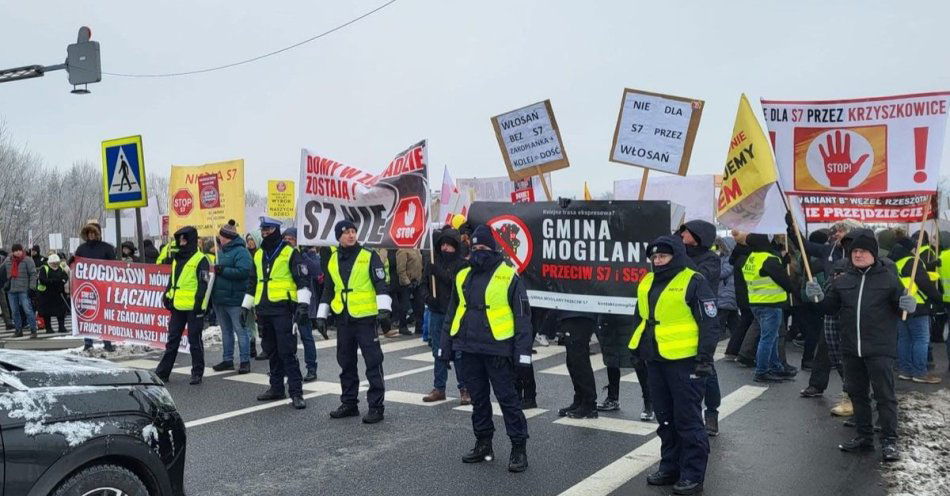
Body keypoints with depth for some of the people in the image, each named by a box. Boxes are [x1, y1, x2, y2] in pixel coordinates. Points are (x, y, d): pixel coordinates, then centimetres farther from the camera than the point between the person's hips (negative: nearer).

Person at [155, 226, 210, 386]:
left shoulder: (200, 259, -8)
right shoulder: (177, 258, 16)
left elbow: (203, 284, -13)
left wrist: (199, 303, -19)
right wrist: (167, 296, 14)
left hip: (193, 307, -7)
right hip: (178, 306, 7)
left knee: (194, 340, 1)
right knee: (172, 339, 12)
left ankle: (197, 373, 11)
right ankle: (163, 371, 18)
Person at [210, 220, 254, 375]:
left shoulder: (241, 252, -11)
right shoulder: (221, 251, 16)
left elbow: (244, 271, -23)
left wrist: (222, 270, -21)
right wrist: (214, 269, 5)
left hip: (234, 300, -9)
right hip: (219, 299, 9)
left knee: (240, 330, -3)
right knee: (226, 331, 15)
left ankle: (245, 361, 2)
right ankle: (227, 360, 24)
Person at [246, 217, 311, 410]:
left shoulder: (290, 253, -4)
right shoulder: (258, 255, 16)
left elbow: (302, 280, -10)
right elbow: (253, 283, 25)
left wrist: (303, 304, -19)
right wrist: (245, 306, 24)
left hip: (283, 309, -7)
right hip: (263, 309, 7)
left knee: (287, 351, -9)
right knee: (271, 351, 13)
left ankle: (296, 392, -7)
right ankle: (276, 388, 24)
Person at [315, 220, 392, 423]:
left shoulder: (369, 257, -5)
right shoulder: (333, 260, 11)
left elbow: (381, 284, -10)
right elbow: (328, 290, 19)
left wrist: (384, 310, -19)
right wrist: (321, 316, 16)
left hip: (366, 318, -5)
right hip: (343, 319, 6)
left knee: (373, 362, -3)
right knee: (346, 363, 13)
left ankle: (376, 406, 4)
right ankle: (349, 403, 25)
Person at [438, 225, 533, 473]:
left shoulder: (509, 276, -6)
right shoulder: (463, 276, 10)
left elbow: (522, 316, -7)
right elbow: (452, 313, 16)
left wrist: (523, 351, -13)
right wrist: (446, 346, 12)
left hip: (497, 350, -5)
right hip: (469, 350, 6)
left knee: (507, 398, 0)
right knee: (478, 398, 14)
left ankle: (519, 448, 9)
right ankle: (483, 444, 27)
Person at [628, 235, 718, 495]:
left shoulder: (694, 282, -10)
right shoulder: (647, 282, 12)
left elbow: (710, 323, -11)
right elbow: (640, 319, 22)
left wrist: (705, 358, -15)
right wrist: (637, 350, 20)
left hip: (684, 362, -7)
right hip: (655, 361, 7)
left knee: (688, 420, 0)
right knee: (665, 418, 15)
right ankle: (670, 467, 27)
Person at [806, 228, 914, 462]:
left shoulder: (888, 277, -3)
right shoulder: (842, 280, 7)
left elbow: (900, 308, 3)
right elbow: (831, 308, 14)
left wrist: (908, 306, -19)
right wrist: (819, 297, -5)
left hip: (880, 349, -5)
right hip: (851, 349, 5)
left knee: (884, 395, -2)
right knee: (857, 394, 13)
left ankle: (889, 441, 7)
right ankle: (864, 437, 25)